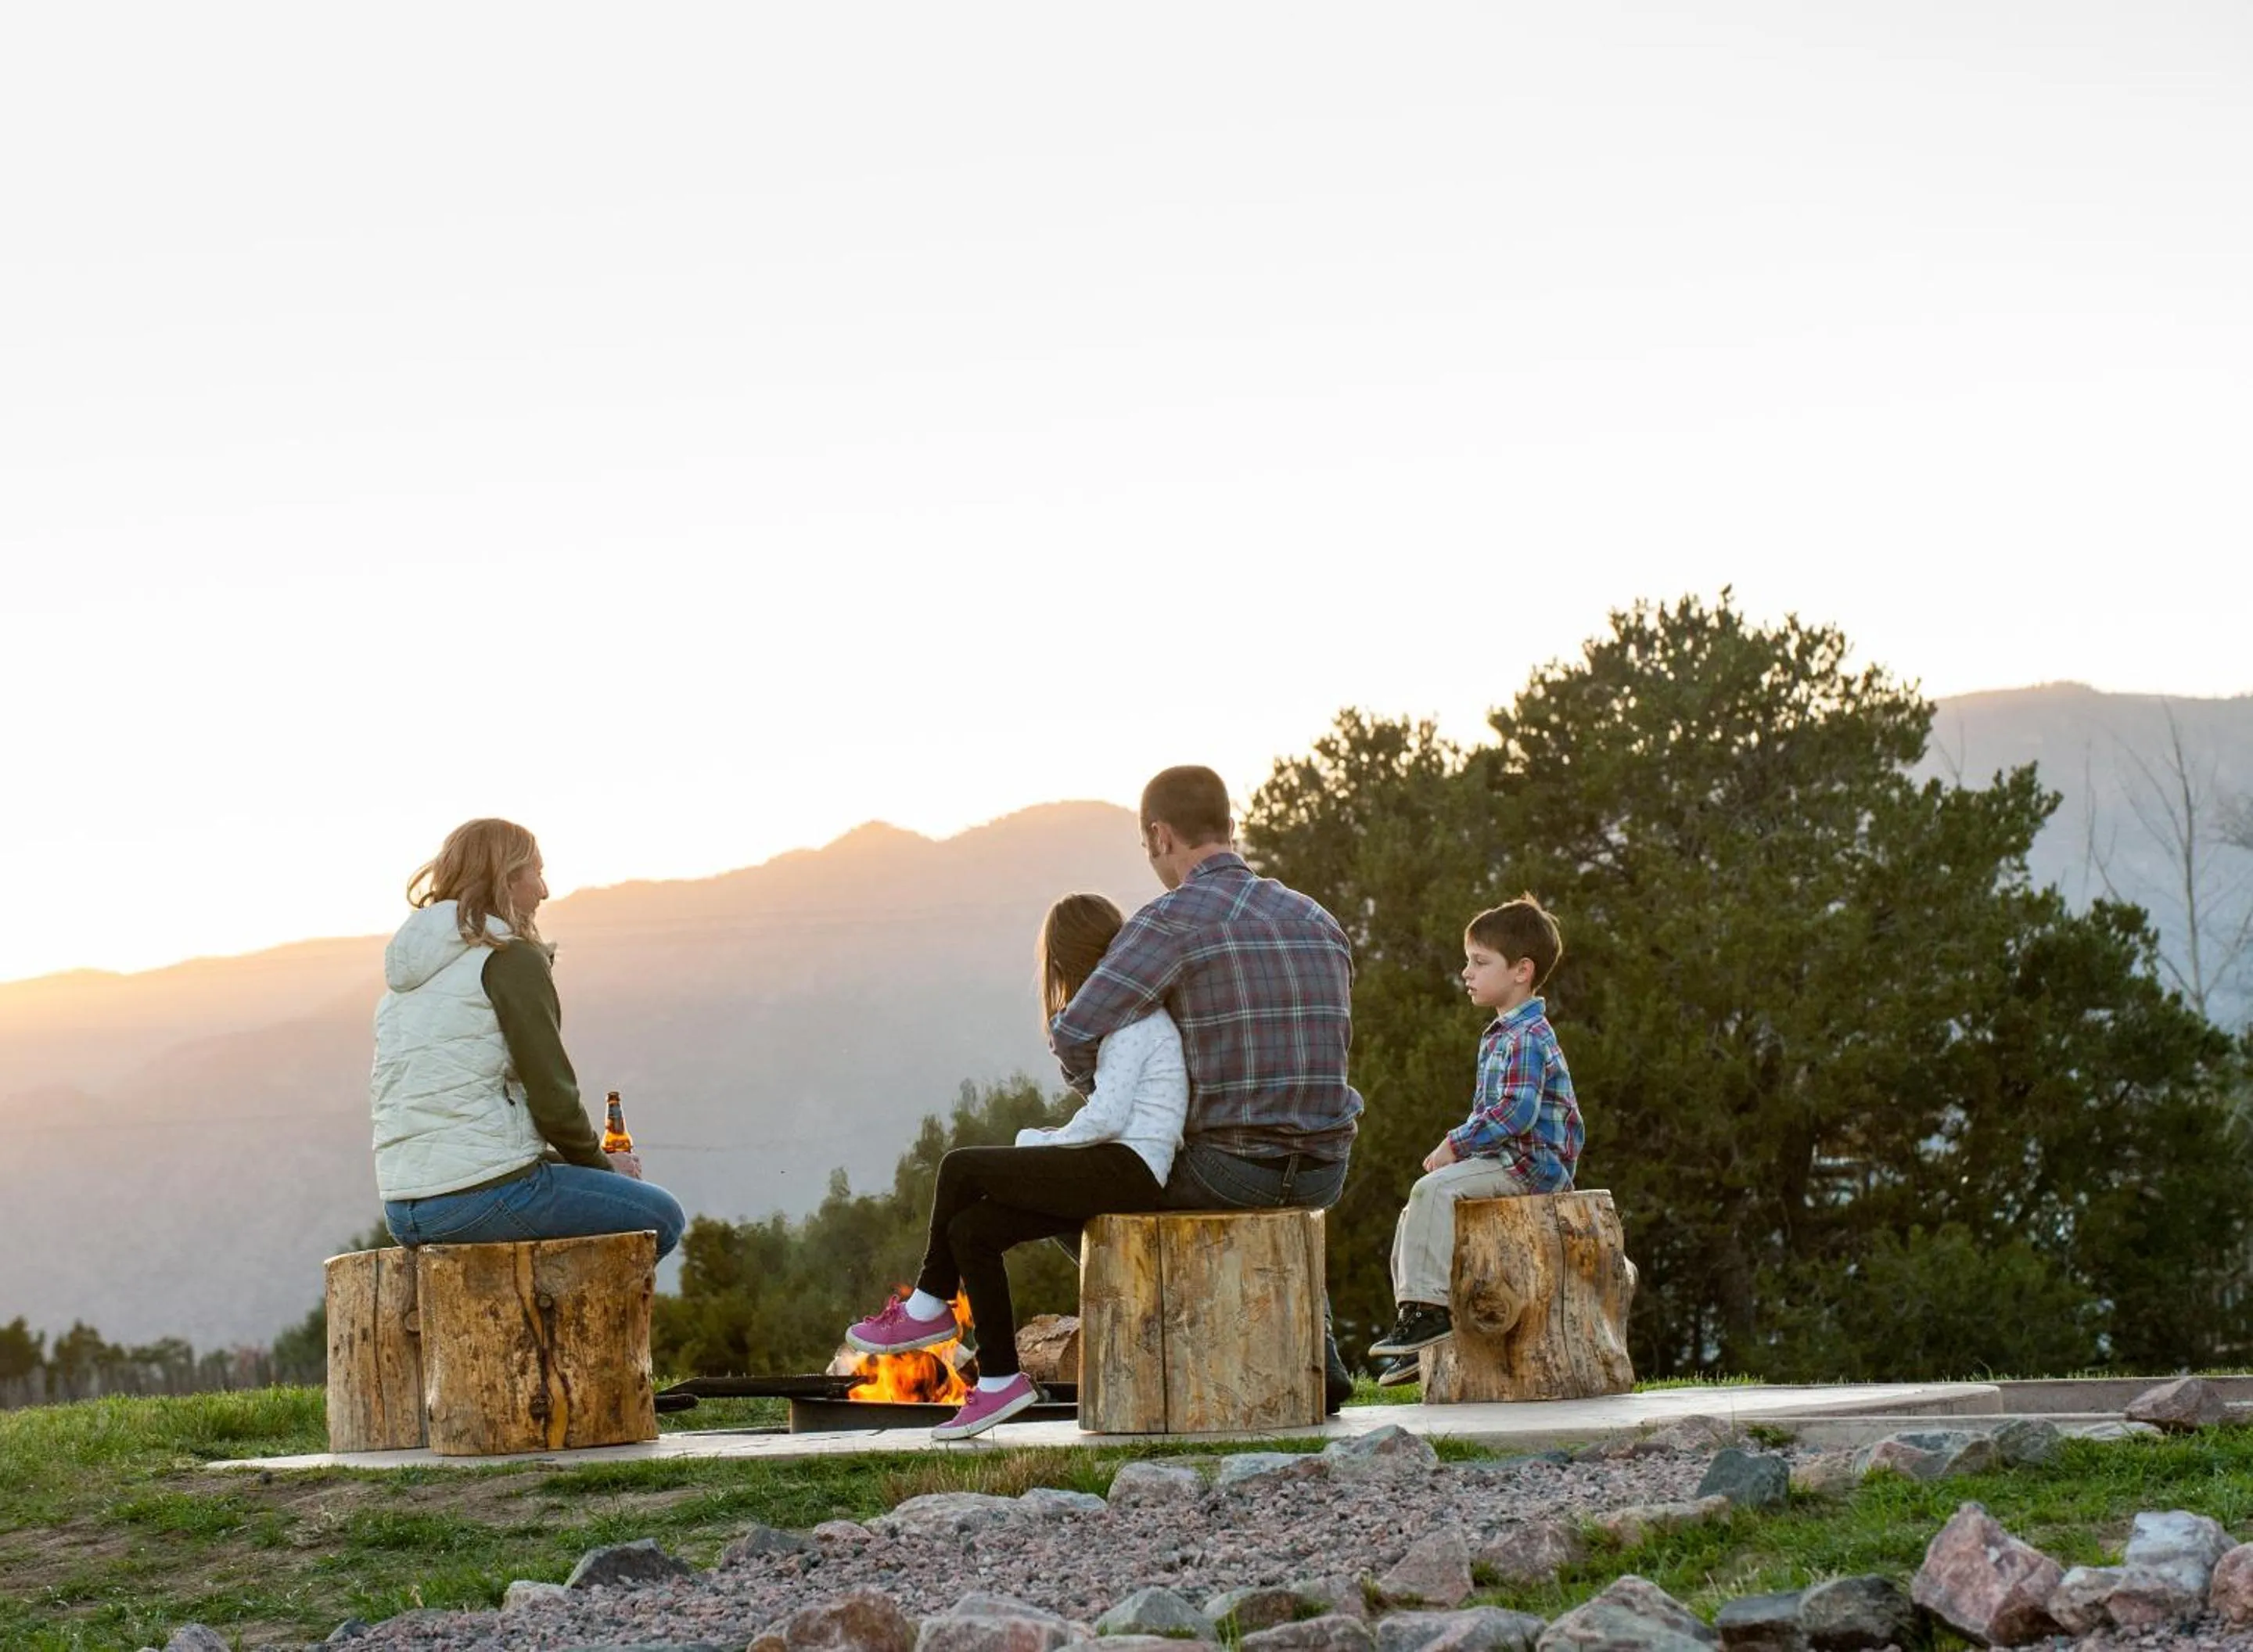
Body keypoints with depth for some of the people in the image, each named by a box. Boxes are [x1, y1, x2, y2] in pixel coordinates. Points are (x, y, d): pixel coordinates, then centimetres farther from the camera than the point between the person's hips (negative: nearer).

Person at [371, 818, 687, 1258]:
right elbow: (552, 1097, -12)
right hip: (487, 1198, -9)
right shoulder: (511, 958, -7)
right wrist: (603, 1164, 8)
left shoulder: (405, 977, 17)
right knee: (661, 1218, 10)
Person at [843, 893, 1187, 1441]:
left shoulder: (1131, 1021, -10)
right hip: (1114, 1174, 10)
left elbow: (1106, 1116, -19)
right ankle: (999, 1381, 1)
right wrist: (1049, 1144, 9)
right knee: (971, 1230, 1)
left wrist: (1042, 1143, -4)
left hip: (1126, 1170, -10)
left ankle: (929, 1308, 6)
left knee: (961, 1169, -11)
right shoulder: (1136, 1016, 21)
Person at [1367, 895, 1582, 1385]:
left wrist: (1455, 1146, -20)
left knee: (1434, 1189, -27)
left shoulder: (1527, 1038, -15)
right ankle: (1415, 1320, 8)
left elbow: (1516, 1112, -26)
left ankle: (1430, 1305, -26)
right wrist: (1457, 1147, 8)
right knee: (1415, 1211, 7)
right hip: (1505, 1160, 11)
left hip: (1532, 1163, -11)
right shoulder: (1498, 1037, 19)